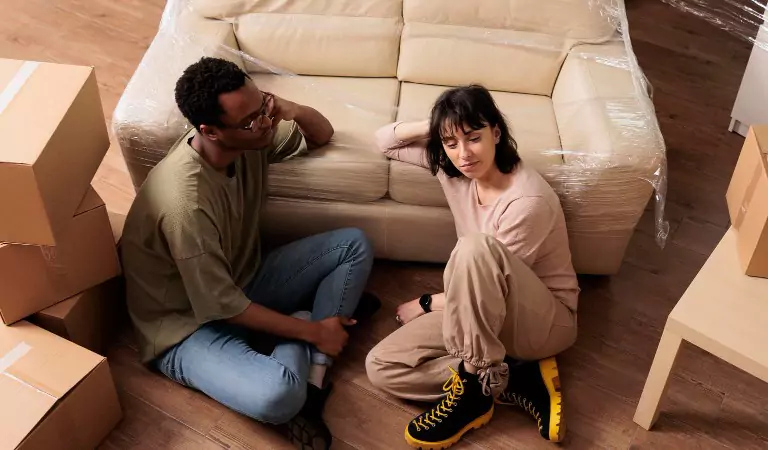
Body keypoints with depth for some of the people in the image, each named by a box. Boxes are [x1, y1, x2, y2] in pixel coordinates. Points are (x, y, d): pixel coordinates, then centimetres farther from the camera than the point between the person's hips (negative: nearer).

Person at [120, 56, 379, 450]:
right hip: (191, 324, -8)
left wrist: (292, 110, -19)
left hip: (242, 282, 8)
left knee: (355, 245, -1)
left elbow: (322, 135, 6)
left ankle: (310, 375, -9)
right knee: (278, 396, -36)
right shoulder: (186, 202, -33)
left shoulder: (248, 139, -11)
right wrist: (311, 331, -16)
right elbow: (222, 306, -25)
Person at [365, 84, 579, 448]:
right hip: (486, 315, 7)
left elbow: (493, 282, -19)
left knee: (475, 247, -37)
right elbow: (385, 142, 7)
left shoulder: (528, 201, -26)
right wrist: (432, 128, -12)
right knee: (380, 367, -12)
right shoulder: (450, 166, -5)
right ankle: (519, 381, -13)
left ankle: (477, 384, -24)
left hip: (544, 320, -7)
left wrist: (425, 304, -5)